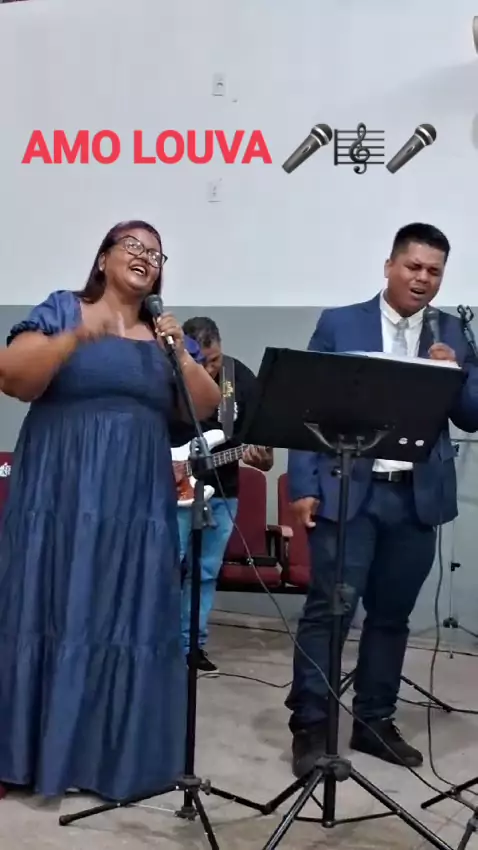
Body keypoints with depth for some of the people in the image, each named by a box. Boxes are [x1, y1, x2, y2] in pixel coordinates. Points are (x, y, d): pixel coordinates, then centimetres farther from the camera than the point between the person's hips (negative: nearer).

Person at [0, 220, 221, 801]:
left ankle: (115, 755, 17)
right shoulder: (61, 310, 3)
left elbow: (204, 409, 6)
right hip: (61, 491, -4)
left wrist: (181, 354, -9)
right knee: (48, 612, 0)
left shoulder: (167, 334, 14)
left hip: (137, 500, 4)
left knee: (129, 619, 6)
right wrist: (76, 338, -22)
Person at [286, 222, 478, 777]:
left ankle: (374, 721, 25)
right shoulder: (339, 324, 2)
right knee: (328, 608, -3)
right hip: (348, 491, -3)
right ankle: (310, 725, 9)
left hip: (418, 497, 3)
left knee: (391, 614, 12)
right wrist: (304, 486, -8)